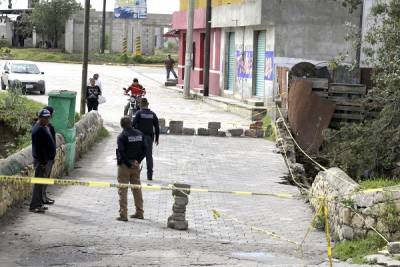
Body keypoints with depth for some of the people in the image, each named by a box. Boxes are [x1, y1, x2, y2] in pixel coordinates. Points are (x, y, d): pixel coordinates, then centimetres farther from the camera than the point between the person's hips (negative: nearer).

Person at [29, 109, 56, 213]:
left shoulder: (45, 128, 14)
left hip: (48, 159, 10)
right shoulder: (38, 130, -18)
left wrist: (51, 159, 20)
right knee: (39, 183, -8)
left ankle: (39, 204, 21)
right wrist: (43, 162, -24)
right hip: (41, 161, -10)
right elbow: (38, 148, -22)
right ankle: (34, 206, -5)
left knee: (41, 183, 14)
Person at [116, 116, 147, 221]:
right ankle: (139, 212, 20)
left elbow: (121, 153, -20)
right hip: (136, 165, 5)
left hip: (124, 165, -5)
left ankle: (123, 214, -3)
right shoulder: (139, 134, 3)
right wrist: (138, 161, 0)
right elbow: (144, 149, 3)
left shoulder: (122, 136, -14)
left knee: (122, 190, 0)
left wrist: (129, 164, -12)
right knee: (137, 189, 15)